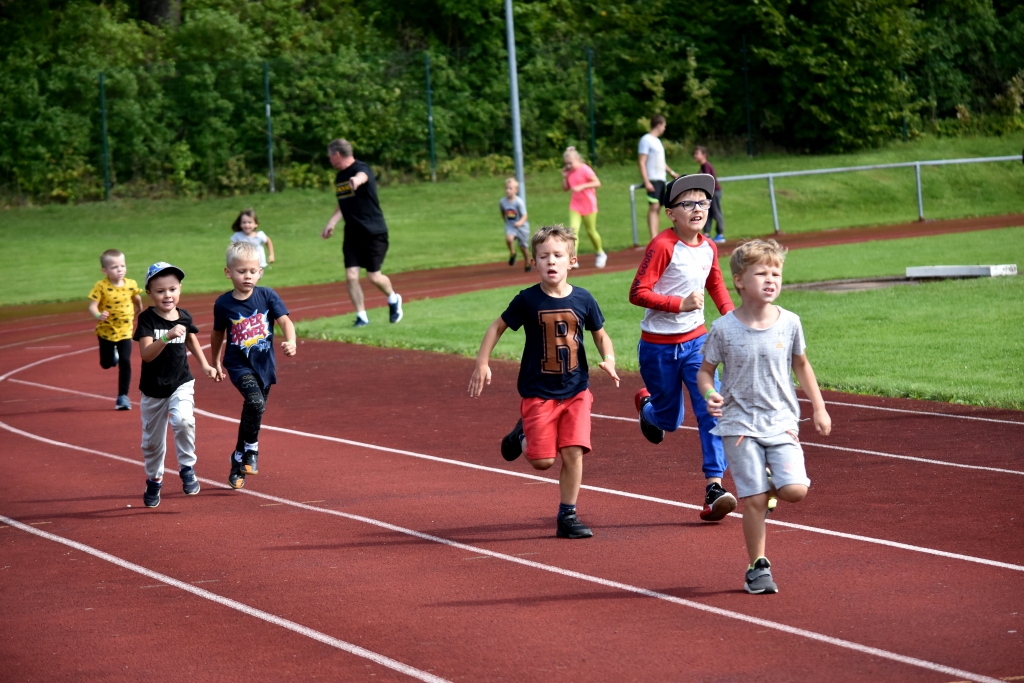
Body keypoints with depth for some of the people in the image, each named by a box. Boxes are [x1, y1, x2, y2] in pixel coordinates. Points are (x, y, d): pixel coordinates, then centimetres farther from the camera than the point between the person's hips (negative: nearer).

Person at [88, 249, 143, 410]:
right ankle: (113, 354, 50)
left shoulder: (131, 285, -7)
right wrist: (98, 315, -43)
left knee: (125, 362, -9)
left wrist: (136, 314, 25)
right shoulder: (101, 287, -17)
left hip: (125, 331, 1)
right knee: (106, 363, 12)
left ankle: (123, 396, 1)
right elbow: (92, 306, -23)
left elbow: (137, 300, 13)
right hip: (106, 331, -1)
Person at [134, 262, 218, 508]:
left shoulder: (184, 317, -3)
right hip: (153, 389, -1)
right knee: (152, 439, 12)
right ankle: (154, 480, 36)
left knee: (182, 419, -28)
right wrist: (168, 336, -40)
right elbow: (146, 354, -26)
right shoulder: (147, 319, -14)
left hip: (181, 384, 1)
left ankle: (187, 467, -9)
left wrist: (205, 365, 11)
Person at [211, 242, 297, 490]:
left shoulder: (267, 296, -6)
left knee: (254, 413, 11)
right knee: (255, 401, -28)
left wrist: (291, 342, -33)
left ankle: (239, 460, 30)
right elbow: (218, 334, 10)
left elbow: (285, 320, -14)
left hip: (265, 364, 2)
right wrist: (216, 362, 18)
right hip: (239, 365, -2)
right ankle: (251, 449, -7)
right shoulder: (223, 304, -5)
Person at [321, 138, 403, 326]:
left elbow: (362, 176, -42)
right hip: (352, 234, 7)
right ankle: (361, 316, 5)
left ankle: (393, 299, 26)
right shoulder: (340, 177, 11)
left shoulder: (362, 168, -14)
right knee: (351, 276, -6)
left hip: (374, 232, -7)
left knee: (374, 276, -3)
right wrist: (332, 223, 13)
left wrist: (356, 181, -65)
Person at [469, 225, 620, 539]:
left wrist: (608, 359, -9)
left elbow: (600, 335, 10)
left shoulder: (582, 299, -3)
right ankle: (523, 437, 29)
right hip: (538, 392, -2)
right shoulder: (528, 300, -9)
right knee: (543, 460, -5)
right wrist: (482, 364, -5)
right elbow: (498, 327, 3)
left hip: (576, 391, 2)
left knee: (573, 453, -7)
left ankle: (567, 516, 7)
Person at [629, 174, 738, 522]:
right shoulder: (662, 246, -18)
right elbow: (638, 293, -21)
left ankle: (714, 487, -13)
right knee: (669, 419, 12)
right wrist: (680, 304, -26)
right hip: (658, 346, -4)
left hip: (695, 340, 4)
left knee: (711, 409, -13)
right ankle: (645, 404, 49)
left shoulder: (709, 248, 2)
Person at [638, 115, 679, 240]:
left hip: (661, 180, 9)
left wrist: (671, 172, 36)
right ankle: (653, 239, -22)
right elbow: (641, 162, -15)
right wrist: (646, 182, -21)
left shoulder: (657, 140, 18)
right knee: (653, 207, -15)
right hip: (653, 180, -9)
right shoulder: (646, 140, -9)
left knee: (658, 208, 8)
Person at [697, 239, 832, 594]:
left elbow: (801, 365, 14)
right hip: (740, 424, -2)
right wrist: (710, 395, -18)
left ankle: (768, 486, 20)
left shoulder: (789, 323, 0)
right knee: (753, 501, -3)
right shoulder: (723, 329, -7)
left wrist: (819, 409, 14)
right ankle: (757, 568, 12)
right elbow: (705, 370, 3)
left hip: (782, 422, 2)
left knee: (795, 490, -15)